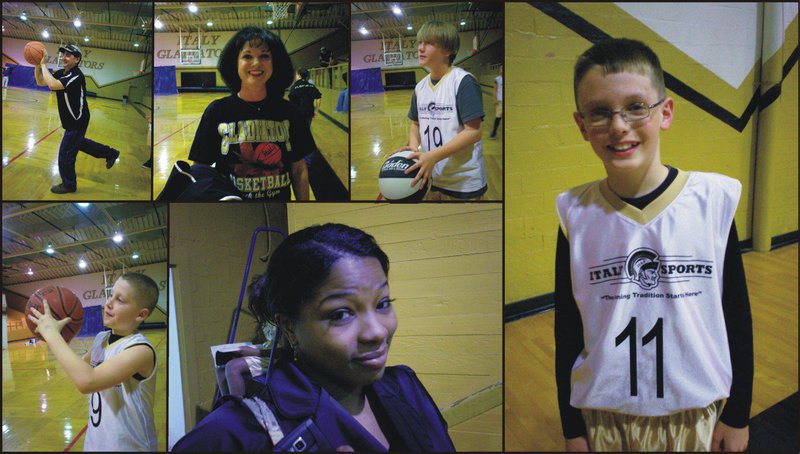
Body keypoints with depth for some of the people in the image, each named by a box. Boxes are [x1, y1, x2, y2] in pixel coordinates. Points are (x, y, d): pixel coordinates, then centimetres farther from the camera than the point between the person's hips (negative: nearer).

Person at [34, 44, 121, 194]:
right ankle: (111, 153, 46)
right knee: (78, 143, 30)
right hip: (72, 120, 9)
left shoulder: (76, 76, -28)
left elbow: (52, 85, -39)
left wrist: (43, 64, -32)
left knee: (66, 154, 3)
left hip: (77, 122, -9)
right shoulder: (61, 73, 0)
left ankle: (69, 184, 23)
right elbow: (40, 82, 4)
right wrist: (37, 64, -11)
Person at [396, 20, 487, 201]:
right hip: (432, 179, 6)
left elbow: (473, 131, -19)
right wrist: (413, 146, -5)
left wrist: (433, 156, -26)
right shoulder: (421, 86, 6)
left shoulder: (463, 82, -14)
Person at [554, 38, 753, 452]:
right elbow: (567, 331, 0)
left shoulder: (713, 200, -9)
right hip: (604, 417, 1)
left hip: (697, 414, 0)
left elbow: (738, 317, 0)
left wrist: (737, 415, 3)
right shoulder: (576, 214, -7)